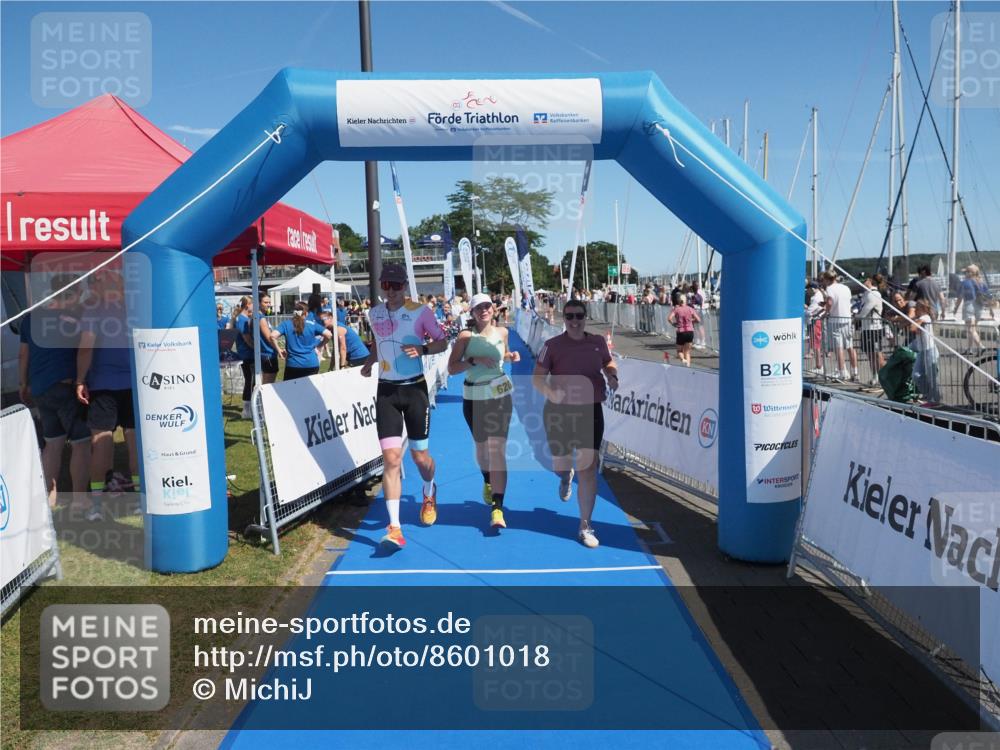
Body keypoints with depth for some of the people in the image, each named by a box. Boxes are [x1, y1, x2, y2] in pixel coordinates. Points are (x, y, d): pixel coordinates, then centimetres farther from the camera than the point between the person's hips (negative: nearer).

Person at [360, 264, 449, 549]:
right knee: (391, 458, -8)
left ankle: (429, 493, 43)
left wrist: (422, 348, -18)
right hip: (386, 391, 2)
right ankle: (394, 528, -7)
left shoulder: (420, 311, -6)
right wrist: (369, 361, 7)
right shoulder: (374, 314, 6)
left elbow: (442, 342, 1)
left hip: (414, 389, -2)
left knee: (420, 456, 7)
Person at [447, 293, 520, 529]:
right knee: (481, 446, 15)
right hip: (474, 397, 0)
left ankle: (497, 509, -11)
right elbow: (451, 368, -8)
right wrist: (474, 360, -22)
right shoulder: (466, 336, -7)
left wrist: (511, 356, 1)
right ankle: (488, 483, 48)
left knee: (498, 449, -10)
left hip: (500, 395, 0)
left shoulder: (502, 332, 2)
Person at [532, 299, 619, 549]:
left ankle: (585, 527, 6)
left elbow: (609, 364, 20)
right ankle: (566, 477, 55)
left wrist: (613, 377, -3)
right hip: (558, 411, -1)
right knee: (559, 465, 13)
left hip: (590, 411, 1)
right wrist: (550, 392, -28)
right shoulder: (552, 345, -7)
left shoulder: (598, 342, 2)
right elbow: (537, 377, -7)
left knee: (588, 468, -5)